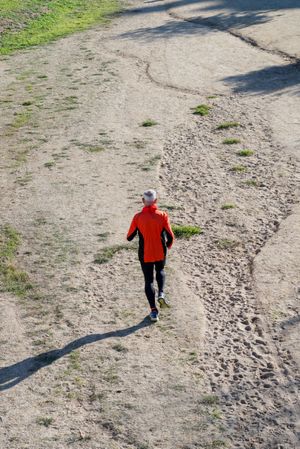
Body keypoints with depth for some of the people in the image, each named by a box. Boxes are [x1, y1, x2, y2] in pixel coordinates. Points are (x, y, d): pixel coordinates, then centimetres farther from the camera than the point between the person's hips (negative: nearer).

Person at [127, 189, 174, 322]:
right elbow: (170, 236, -10)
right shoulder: (162, 215, -10)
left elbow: (129, 237, -4)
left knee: (148, 280, 11)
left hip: (145, 255, -1)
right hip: (160, 253, 1)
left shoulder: (138, 217, -10)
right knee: (160, 271, 29)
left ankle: (153, 311, 9)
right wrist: (168, 245, 12)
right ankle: (161, 294, 5)